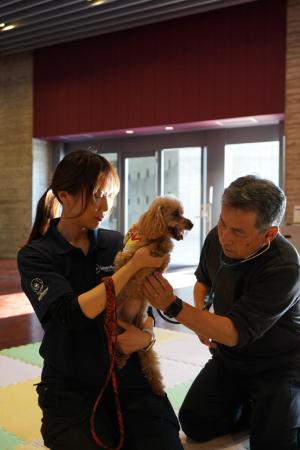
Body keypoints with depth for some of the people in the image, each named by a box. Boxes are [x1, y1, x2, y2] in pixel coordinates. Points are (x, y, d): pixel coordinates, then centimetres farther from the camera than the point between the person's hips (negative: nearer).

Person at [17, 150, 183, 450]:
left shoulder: (118, 244, 2)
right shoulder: (35, 256, -7)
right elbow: (73, 314, -21)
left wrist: (147, 334, -16)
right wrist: (134, 264, -22)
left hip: (129, 376, 3)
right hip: (70, 385, -2)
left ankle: (119, 425, 9)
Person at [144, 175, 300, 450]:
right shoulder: (217, 238, -10)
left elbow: (236, 333, -31)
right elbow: (203, 279, 14)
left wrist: (173, 307, -37)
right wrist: (201, 310, -5)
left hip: (277, 367, -5)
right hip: (229, 358, 6)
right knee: (195, 425, 0)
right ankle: (251, 407, 23)